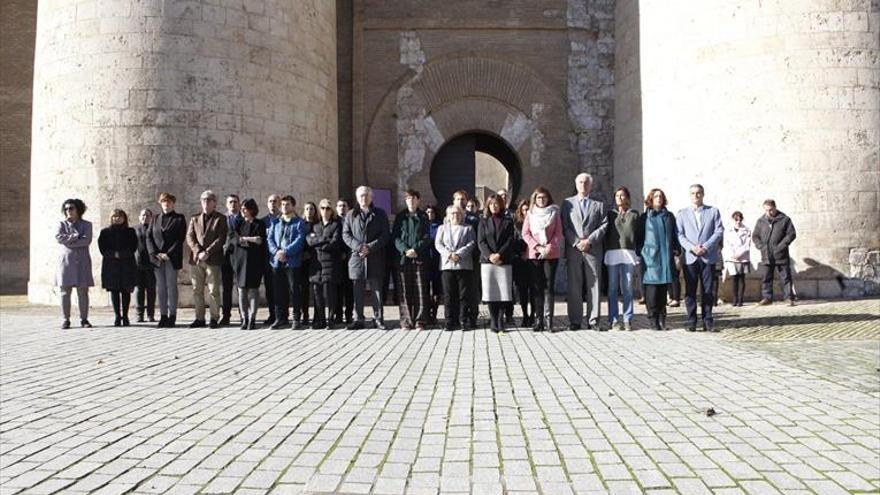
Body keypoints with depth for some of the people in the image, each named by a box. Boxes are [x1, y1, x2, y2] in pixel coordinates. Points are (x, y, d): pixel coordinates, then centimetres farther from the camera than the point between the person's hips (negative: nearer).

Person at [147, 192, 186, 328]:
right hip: (157, 259, 4)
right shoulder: (156, 219, 15)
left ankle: (172, 316, 2)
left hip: (172, 259, -3)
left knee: (171, 286, -3)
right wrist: (155, 253, -6)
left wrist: (168, 254, -13)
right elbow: (149, 238, 9)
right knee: (160, 287, 4)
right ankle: (163, 316, 8)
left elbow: (180, 239, -5)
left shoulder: (179, 219, 4)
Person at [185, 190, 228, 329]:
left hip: (213, 260, -4)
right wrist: (198, 252, -9)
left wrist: (207, 252, -14)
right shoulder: (194, 218, 16)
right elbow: (189, 237, 7)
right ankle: (199, 318, 12)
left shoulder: (220, 219, 4)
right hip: (196, 260, 4)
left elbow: (221, 239, -6)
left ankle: (214, 318, 5)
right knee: (197, 290, 6)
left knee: (213, 291, -3)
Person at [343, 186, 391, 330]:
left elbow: (385, 235, 0)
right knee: (358, 291, 5)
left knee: (377, 289, 2)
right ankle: (359, 319, 11)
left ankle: (378, 318, 9)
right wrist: (357, 246, -11)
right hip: (356, 257, 2)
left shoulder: (380, 214, 6)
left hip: (375, 258, -1)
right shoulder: (351, 215, 11)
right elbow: (345, 234, 6)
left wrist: (370, 247, -12)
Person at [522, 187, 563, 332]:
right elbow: (525, 233, 3)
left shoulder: (554, 213, 8)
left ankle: (548, 319, -5)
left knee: (549, 286, -4)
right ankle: (539, 319, 4)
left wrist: (549, 248, -11)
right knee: (537, 287, 1)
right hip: (534, 254, 1)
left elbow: (559, 234, 2)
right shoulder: (530, 214, 10)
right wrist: (537, 247, -9)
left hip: (551, 254, -1)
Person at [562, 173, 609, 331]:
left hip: (593, 250, 1)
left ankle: (593, 320, 3)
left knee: (594, 285, 0)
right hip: (573, 250, 0)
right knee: (574, 286, -1)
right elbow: (564, 226, 5)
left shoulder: (599, 205, 15)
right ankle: (575, 321, 3)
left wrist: (589, 241, -9)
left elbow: (604, 225, 4)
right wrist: (576, 242, -8)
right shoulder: (567, 203, 14)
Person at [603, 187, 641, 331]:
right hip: (612, 253, 0)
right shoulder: (610, 214, 13)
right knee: (613, 288, -1)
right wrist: (605, 253, 1)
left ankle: (627, 320, 6)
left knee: (627, 288, 1)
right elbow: (605, 234, 10)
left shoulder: (634, 215, 11)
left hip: (629, 253, 0)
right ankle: (613, 320, 3)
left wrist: (638, 255, 0)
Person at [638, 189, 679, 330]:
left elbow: (676, 234, 17)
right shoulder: (644, 217, 7)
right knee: (652, 290, -6)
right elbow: (638, 237, 7)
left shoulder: (669, 216, 15)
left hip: (667, 258, 3)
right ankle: (653, 320, 0)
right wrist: (641, 252, -3)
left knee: (664, 289, 4)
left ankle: (662, 319, 12)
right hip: (650, 258, -3)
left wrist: (676, 249, 5)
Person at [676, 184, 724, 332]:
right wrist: (692, 247, -13)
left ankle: (707, 321, 8)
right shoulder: (682, 214, 11)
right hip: (689, 257, 0)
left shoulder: (713, 211, 10)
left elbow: (719, 231, 1)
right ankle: (691, 321, 5)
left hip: (708, 257, 0)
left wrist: (705, 247, -11)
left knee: (708, 291, 2)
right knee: (690, 291, 0)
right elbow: (679, 234, 3)